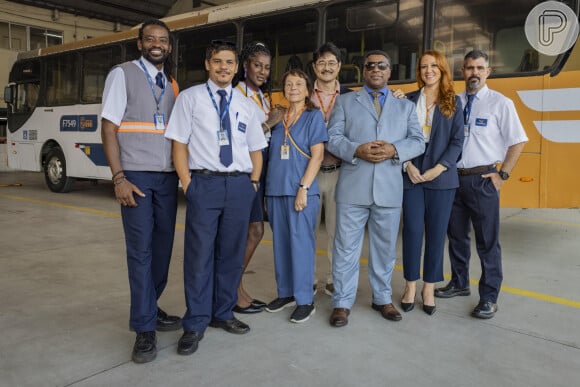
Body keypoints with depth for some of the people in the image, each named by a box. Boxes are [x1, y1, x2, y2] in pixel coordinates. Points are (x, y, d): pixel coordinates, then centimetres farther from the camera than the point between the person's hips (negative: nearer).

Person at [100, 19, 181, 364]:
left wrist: (182, 172, 5)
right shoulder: (123, 75, -1)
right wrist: (119, 178, -15)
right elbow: (108, 128, -6)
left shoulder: (172, 84, 14)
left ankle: (149, 309, 25)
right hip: (136, 176, -5)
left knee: (163, 247, 8)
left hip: (168, 177, 5)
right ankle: (145, 328, 3)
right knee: (140, 250, -4)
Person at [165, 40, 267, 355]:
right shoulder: (190, 98, 3)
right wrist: (187, 185, -8)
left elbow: (256, 149, 16)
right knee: (199, 255, -2)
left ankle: (223, 313, 26)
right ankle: (195, 324, 11)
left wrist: (253, 182, 5)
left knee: (232, 253, 10)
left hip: (240, 185, 4)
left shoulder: (245, 104, 14)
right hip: (204, 183, -3)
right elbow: (179, 144, -1)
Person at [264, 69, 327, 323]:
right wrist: (267, 189, 10)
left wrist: (303, 188, -16)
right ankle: (285, 293, 23)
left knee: (301, 243, -4)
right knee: (280, 243, 10)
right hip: (275, 189, 5)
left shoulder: (314, 116, 1)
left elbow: (317, 156, -7)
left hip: (300, 190, -5)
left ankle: (304, 301, 6)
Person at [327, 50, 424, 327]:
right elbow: (333, 137, 1)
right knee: (346, 248, 3)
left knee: (385, 248, 12)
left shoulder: (405, 106, 15)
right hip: (353, 187, -2)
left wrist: (395, 149, -14)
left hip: (389, 188, 2)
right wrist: (357, 150, -18)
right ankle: (342, 303, 15)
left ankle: (382, 299, 27)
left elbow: (418, 142, 6)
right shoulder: (345, 101, 11)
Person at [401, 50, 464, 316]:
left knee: (436, 233, 4)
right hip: (412, 175, 0)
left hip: (441, 177, 0)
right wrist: (408, 165, -9)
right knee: (412, 231, 2)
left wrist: (438, 169, -11)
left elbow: (457, 141, 1)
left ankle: (429, 288, 16)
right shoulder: (408, 100, 8)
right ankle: (411, 285, 16)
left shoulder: (453, 102, 7)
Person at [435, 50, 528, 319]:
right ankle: (459, 283, 33)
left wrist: (503, 175, -6)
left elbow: (517, 142, -1)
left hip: (483, 179, -4)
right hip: (454, 177, 4)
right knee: (456, 235, 15)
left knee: (487, 241, 2)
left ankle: (489, 297, 15)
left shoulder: (500, 103, -3)